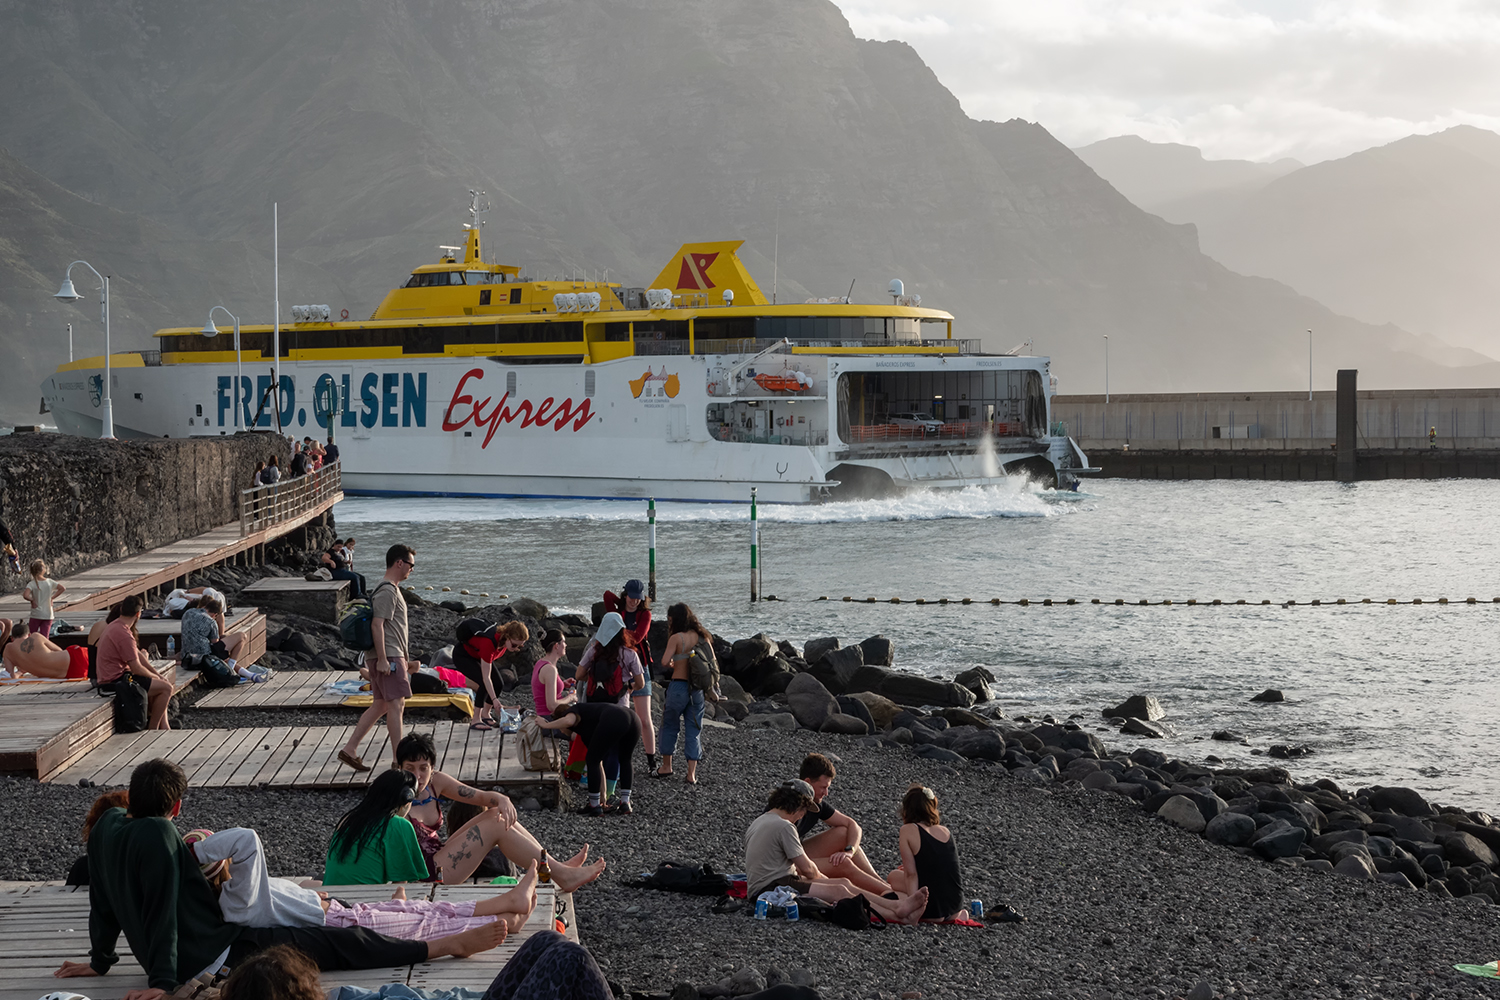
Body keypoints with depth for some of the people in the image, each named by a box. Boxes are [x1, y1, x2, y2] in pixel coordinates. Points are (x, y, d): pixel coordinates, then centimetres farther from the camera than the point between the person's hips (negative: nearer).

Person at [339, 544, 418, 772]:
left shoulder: (392, 590, 20)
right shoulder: (387, 591, -13)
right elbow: (377, 625, -21)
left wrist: (404, 660, 27)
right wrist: (382, 659, -24)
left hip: (391, 656, 10)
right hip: (388, 657, -10)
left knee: (380, 705, 11)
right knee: (396, 704, -9)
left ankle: (350, 749, 11)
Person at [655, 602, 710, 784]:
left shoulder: (676, 637, -11)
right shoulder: (702, 636, 4)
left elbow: (665, 661, -17)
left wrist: (674, 665, 3)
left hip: (678, 686, -4)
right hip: (697, 689, 4)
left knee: (669, 726, 15)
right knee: (694, 730, 8)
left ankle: (666, 767, 24)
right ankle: (692, 774, 4)